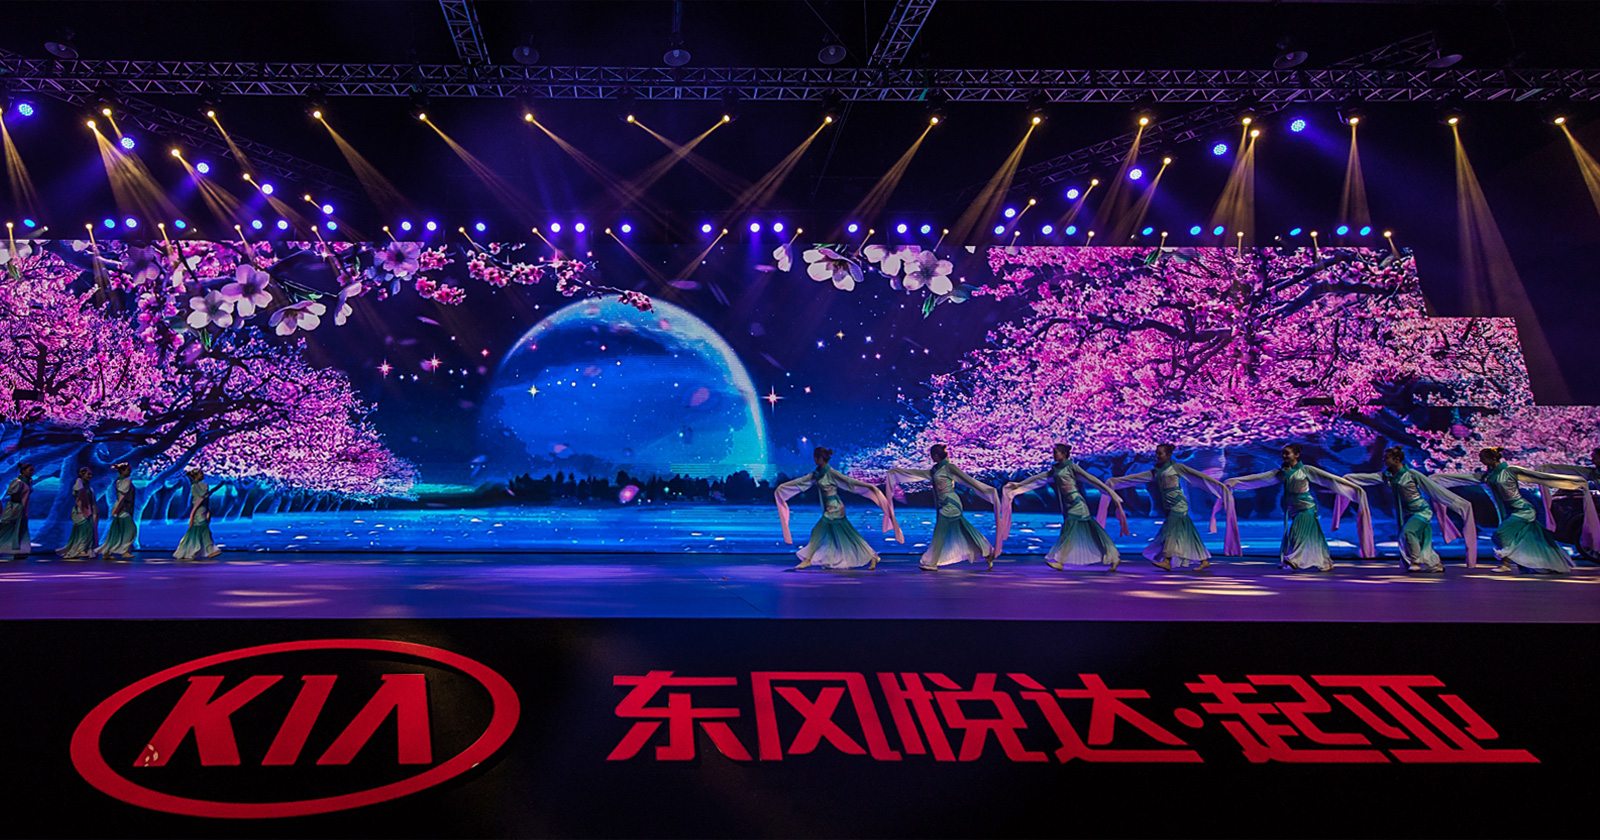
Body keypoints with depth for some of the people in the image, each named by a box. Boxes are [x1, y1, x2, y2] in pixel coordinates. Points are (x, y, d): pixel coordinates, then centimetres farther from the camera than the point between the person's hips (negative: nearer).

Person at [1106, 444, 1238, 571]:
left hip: (1178, 503, -7)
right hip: (1168, 506, 7)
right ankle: (1204, 561, 7)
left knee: (1171, 529, -18)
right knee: (1186, 533, 4)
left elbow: (1198, 475, -1)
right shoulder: (1155, 471, 18)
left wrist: (1219, 484, -4)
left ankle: (1166, 561, -29)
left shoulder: (1176, 467, 1)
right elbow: (1135, 477, 18)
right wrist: (1116, 480, 15)